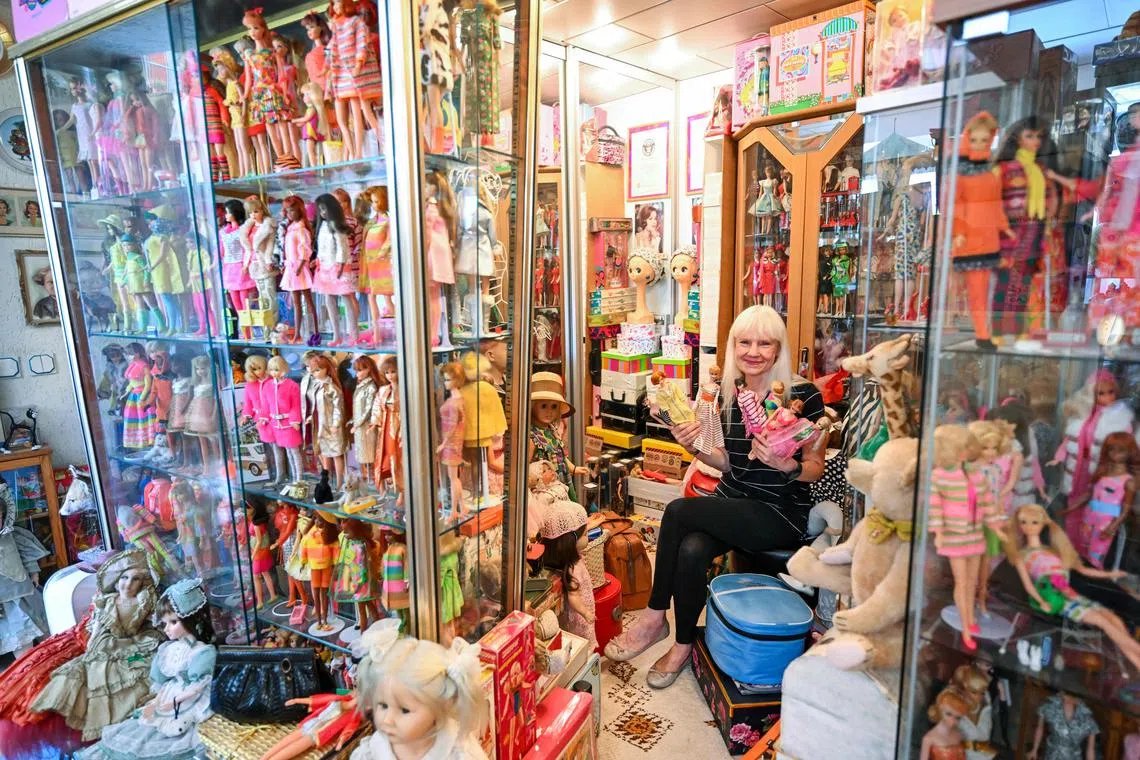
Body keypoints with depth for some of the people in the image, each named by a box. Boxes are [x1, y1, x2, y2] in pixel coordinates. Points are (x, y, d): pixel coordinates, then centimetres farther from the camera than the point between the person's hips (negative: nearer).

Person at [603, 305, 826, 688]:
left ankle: (654, 619, -3)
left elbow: (816, 468, -7)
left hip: (782, 514, -5)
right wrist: (697, 448, -8)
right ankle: (683, 645, -1)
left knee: (678, 510, -23)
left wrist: (786, 465, -27)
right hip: (731, 505, 5)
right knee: (691, 550, -26)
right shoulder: (729, 392, 4)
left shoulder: (802, 394, -12)